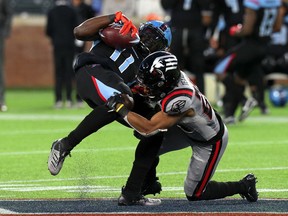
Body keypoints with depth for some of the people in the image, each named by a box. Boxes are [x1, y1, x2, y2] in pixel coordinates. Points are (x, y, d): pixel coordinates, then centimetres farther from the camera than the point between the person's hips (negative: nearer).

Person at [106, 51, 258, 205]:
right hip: (187, 129, 7)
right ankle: (130, 193, 2)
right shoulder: (173, 76, -21)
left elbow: (149, 129, -33)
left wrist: (121, 109, -29)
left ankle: (244, 186, 21)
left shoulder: (180, 100, -42)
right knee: (146, 149, -10)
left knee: (194, 194, 5)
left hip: (211, 143, -7)